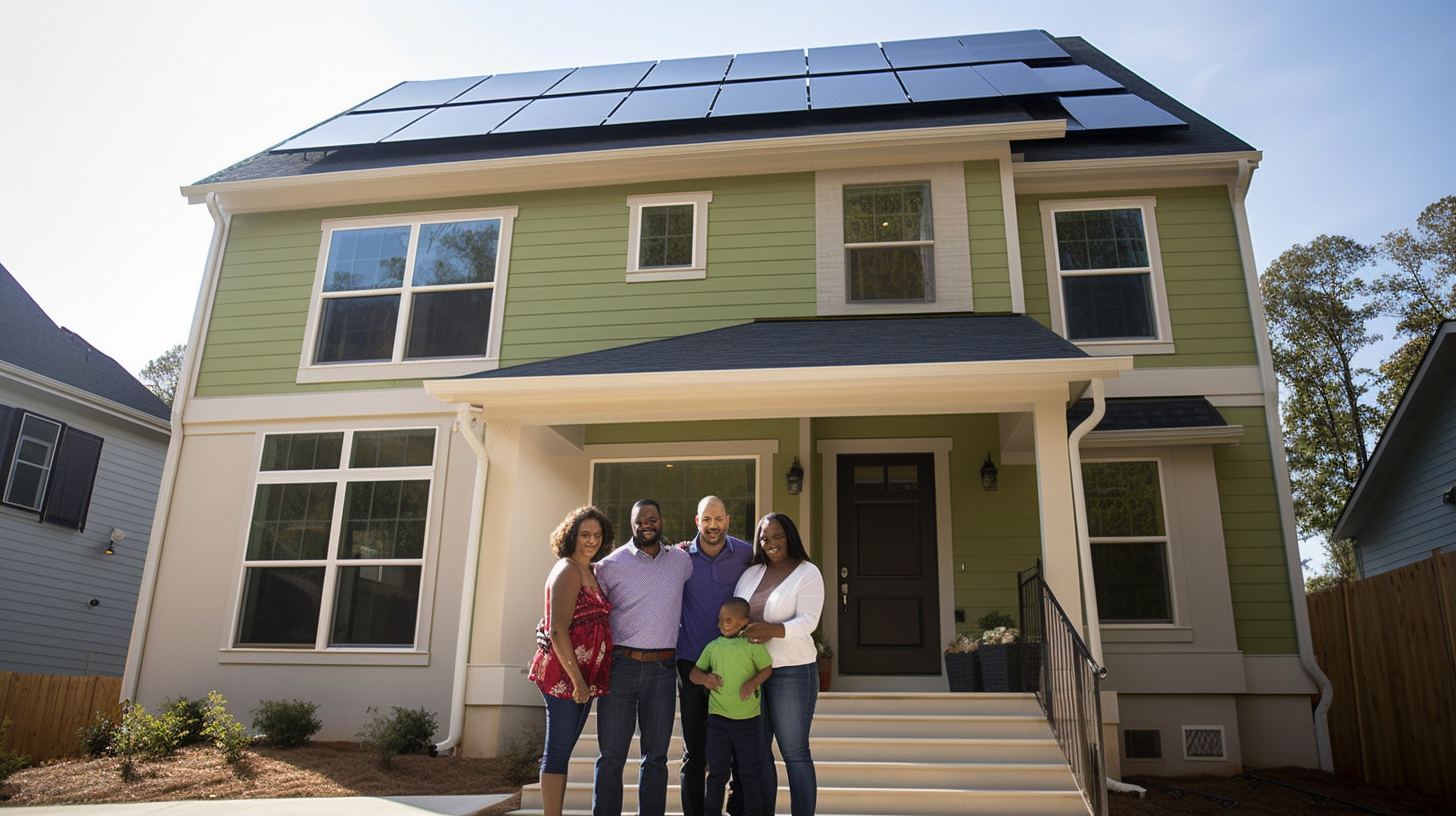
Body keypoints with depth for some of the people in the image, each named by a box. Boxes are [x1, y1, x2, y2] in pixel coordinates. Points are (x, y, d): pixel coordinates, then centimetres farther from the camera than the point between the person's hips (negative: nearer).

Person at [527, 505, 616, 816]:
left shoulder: (590, 572, 16)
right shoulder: (567, 571, -11)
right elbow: (558, 631, -17)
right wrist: (577, 679, -19)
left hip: (583, 675, 9)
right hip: (565, 674, -9)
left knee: (562, 751, 13)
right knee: (558, 751, -3)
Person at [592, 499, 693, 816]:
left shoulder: (682, 560, 9)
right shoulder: (612, 564, -1)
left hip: (661, 669, 2)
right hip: (620, 666, -2)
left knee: (656, 756, 8)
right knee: (611, 756, 2)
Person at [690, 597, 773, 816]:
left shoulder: (753, 645, -6)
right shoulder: (713, 647, 2)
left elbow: (767, 668, 1)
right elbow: (695, 672, 9)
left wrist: (752, 683, -16)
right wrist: (704, 678, -13)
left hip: (748, 718, -2)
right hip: (718, 717, 2)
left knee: (749, 770, 11)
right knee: (717, 771, 10)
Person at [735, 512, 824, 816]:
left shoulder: (807, 573, -4)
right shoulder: (751, 574, 11)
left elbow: (808, 621, -15)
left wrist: (772, 630, -30)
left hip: (792, 671, -5)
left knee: (795, 753, 1)